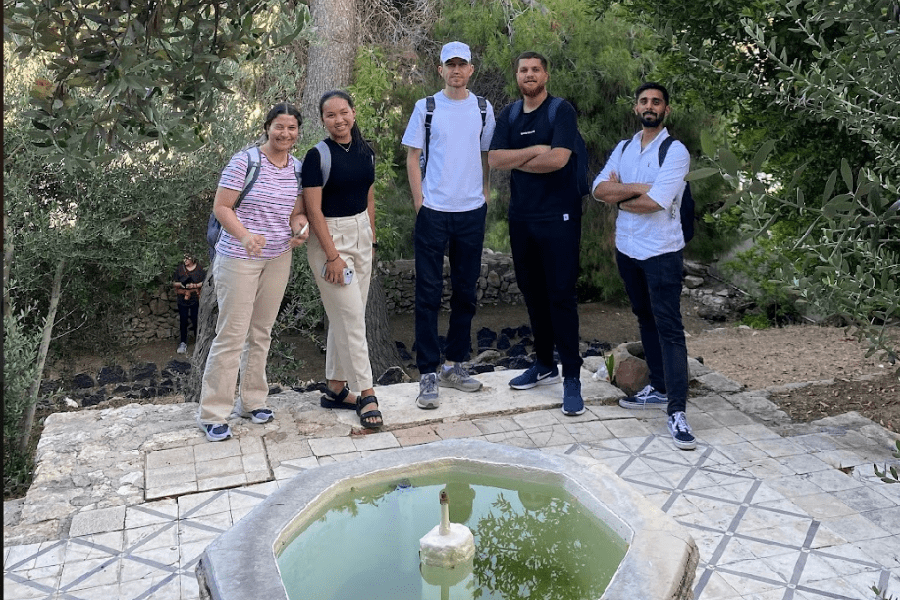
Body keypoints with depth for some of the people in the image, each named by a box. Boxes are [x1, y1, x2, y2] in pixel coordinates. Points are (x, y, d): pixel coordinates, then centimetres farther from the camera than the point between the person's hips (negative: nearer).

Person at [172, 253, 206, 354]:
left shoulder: (199, 269, -1)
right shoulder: (180, 268, 3)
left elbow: (204, 282, -2)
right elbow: (173, 283, 7)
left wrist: (194, 285, -16)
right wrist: (180, 284, -14)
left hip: (195, 299, -2)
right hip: (182, 299, 2)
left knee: (195, 320, 1)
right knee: (183, 321, 4)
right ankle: (183, 343, 13)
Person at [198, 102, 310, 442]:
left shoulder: (298, 169, 6)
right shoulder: (244, 162, -12)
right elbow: (221, 207, -13)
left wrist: (300, 229, -10)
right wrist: (244, 236, -29)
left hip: (278, 259, 6)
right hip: (239, 259, -6)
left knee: (262, 332, 15)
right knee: (232, 334, -4)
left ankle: (253, 400, 29)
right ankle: (214, 414, 6)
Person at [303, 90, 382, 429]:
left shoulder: (366, 152, 7)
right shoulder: (318, 155, -11)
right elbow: (314, 210, -14)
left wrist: (371, 240, 13)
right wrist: (333, 256, -18)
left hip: (361, 235, 6)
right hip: (330, 237, -6)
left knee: (346, 317, 10)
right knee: (351, 318, -6)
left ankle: (335, 388, 20)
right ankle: (366, 393, 1)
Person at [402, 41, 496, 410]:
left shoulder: (483, 109, 9)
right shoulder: (426, 107, 2)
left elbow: (487, 156, 13)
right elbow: (412, 158, 2)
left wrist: (484, 197, 4)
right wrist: (420, 204, -6)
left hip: (472, 213, 3)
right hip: (433, 212, -3)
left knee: (465, 292, 10)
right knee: (429, 294, -2)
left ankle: (454, 365, 23)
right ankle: (428, 375, 4)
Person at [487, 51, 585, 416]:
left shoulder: (561, 110, -4)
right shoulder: (509, 115, 11)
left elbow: (558, 158, -18)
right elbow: (494, 159, -1)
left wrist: (517, 162, -6)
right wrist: (534, 150, -12)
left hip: (558, 216, -6)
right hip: (521, 217, 6)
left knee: (561, 294, -7)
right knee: (532, 291, 12)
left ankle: (572, 377, -1)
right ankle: (545, 364, 26)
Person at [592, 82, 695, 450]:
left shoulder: (675, 151, -9)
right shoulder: (623, 149, 10)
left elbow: (656, 202, -21)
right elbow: (599, 189, -3)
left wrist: (619, 197, -5)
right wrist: (638, 188, -16)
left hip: (661, 251, -7)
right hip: (627, 248, 7)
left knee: (669, 328, -8)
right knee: (645, 319, 16)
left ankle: (676, 411, -10)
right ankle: (659, 387, 29)